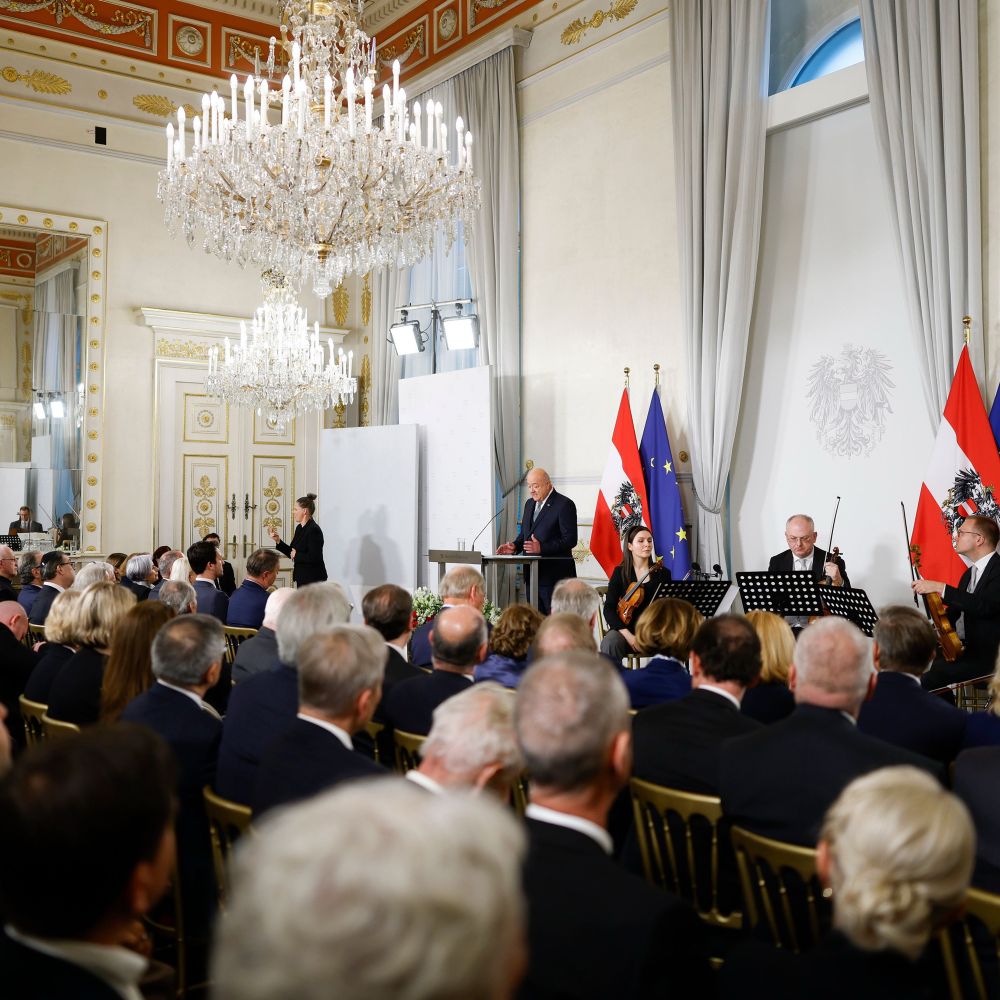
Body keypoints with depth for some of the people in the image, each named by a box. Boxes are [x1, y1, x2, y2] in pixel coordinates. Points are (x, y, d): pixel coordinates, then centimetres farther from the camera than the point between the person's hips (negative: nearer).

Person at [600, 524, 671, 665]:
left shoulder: (663, 573, 9)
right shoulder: (620, 572, 6)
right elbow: (609, 609, -1)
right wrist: (628, 635, -17)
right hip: (626, 628, 0)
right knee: (609, 644, -33)